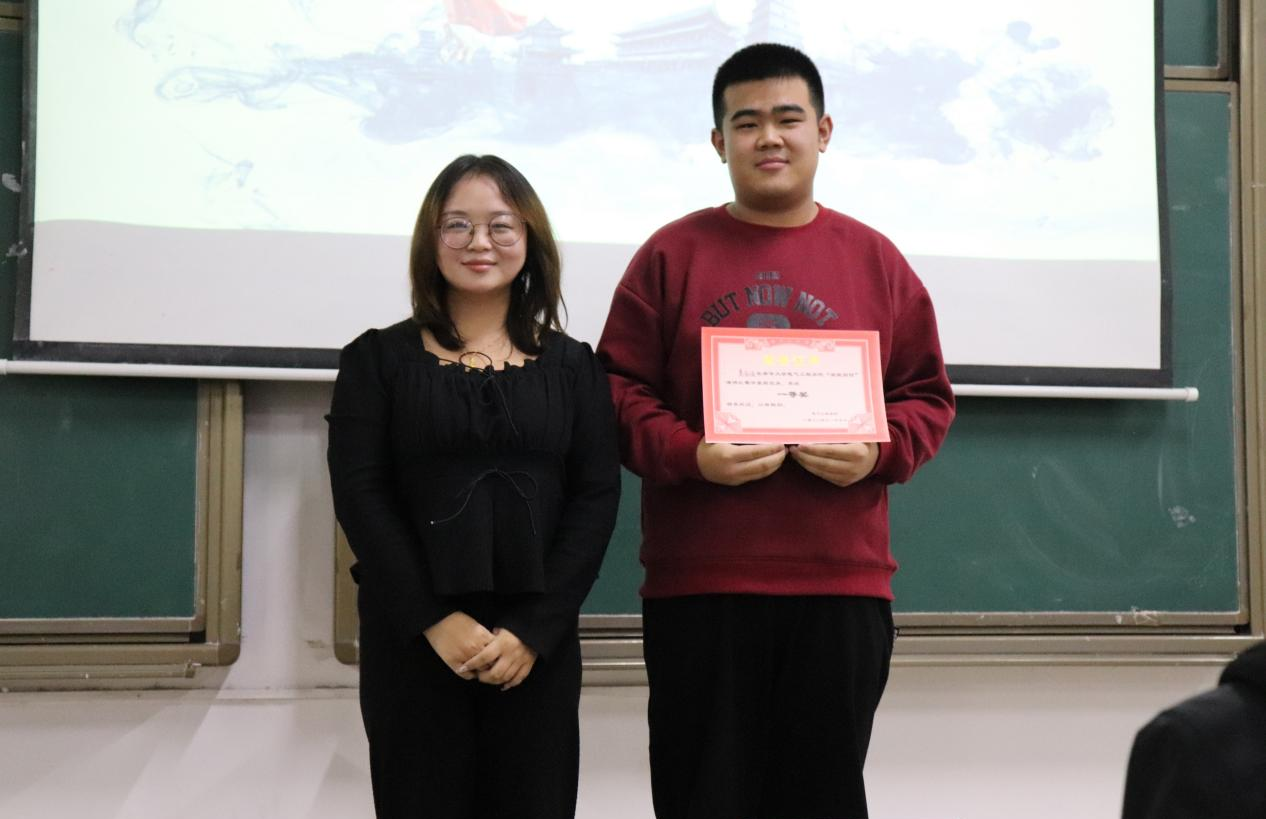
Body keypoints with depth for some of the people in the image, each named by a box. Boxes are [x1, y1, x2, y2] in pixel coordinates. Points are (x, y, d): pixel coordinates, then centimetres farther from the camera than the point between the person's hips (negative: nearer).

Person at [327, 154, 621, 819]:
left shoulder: (574, 366, 9)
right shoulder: (377, 359, 5)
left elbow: (596, 500, 1)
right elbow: (359, 496, -3)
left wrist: (534, 629, -10)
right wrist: (434, 619, -13)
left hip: (539, 644, 1)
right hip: (411, 639, -1)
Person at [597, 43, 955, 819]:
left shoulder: (875, 259, 9)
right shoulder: (671, 255, 5)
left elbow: (927, 394, 10)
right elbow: (620, 389, 2)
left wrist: (878, 453, -10)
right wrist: (688, 456, -15)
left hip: (840, 580, 1)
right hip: (699, 580, -1)